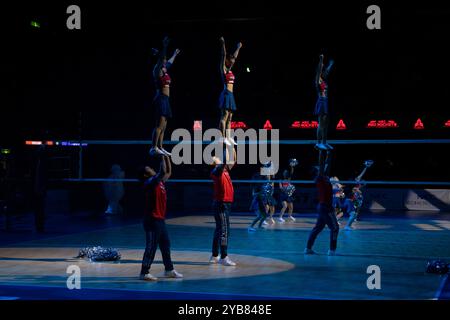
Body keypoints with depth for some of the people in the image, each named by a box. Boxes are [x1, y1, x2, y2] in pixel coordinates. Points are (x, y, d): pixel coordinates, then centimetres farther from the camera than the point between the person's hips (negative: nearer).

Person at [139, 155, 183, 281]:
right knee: (151, 247, -7)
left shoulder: (159, 181, 13)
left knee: (166, 245, 15)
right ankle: (144, 273, -2)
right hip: (153, 220, -9)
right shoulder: (150, 182, -13)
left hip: (160, 219, 9)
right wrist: (162, 157, -16)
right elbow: (163, 172, -26)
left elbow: (168, 172, 20)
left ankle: (169, 270, 24)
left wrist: (167, 157, 12)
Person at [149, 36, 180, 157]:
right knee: (159, 125, -16)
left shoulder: (164, 70, 17)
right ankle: (154, 148, -20)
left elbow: (170, 62, 37)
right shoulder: (158, 70, -7)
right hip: (161, 99, -10)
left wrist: (175, 54, 54)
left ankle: (160, 147, 11)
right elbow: (161, 59, -24)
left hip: (165, 100, 10)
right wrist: (164, 46, -33)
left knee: (163, 126, 8)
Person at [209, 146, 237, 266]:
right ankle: (224, 257, -11)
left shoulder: (225, 171, 14)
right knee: (224, 231, -11)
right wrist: (226, 147, -15)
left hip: (226, 203, 9)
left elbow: (232, 161, 22)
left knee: (219, 230, 12)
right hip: (221, 204, -9)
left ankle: (214, 256, 18)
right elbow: (225, 161, -24)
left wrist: (232, 148, 14)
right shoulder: (216, 171, -10)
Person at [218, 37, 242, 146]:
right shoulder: (223, 69, -4)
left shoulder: (229, 69, 17)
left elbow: (234, 56, 28)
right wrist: (223, 44, -19)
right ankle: (223, 137, -17)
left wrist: (238, 48, 36)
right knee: (224, 115, -13)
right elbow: (223, 56, -13)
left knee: (229, 116, 6)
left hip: (230, 95, 9)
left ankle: (228, 137, 7)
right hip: (226, 94, -9)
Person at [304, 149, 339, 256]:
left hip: (323, 207, 9)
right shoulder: (320, 178, -10)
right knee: (334, 227, -5)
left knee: (318, 228, 10)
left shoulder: (325, 178, 12)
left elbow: (327, 163, 20)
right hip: (326, 207, -9)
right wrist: (321, 151, -14)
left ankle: (308, 248, 12)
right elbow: (321, 163, -16)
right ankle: (332, 250, -5)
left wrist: (329, 152, 19)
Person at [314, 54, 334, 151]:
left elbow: (327, 70, 28)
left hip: (325, 103, 9)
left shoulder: (325, 81, 13)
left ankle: (324, 143, 13)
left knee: (325, 124, 9)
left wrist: (331, 64, 37)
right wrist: (321, 60, -23)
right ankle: (319, 143, -9)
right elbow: (319, 70, -17)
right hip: (321, 103, -9)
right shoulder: (318, 81, -7)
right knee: (321, 124, -10)